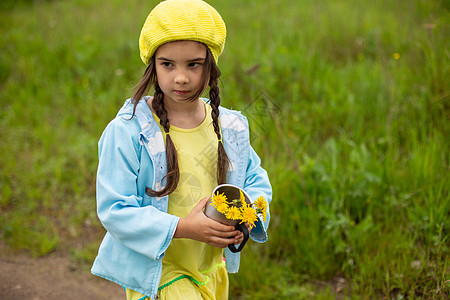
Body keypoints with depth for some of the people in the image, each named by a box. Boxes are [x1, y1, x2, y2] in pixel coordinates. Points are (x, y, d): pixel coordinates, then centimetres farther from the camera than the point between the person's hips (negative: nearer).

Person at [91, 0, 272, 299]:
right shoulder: (127, 132, -18)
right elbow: (114, 210, -19)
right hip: (154, 273, -5)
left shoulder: (230, 127, -2)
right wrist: (181, 228, -28)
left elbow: (257, 181, 9)